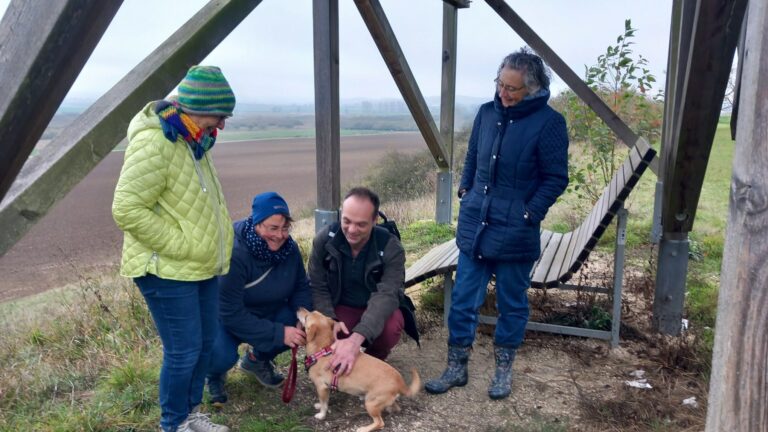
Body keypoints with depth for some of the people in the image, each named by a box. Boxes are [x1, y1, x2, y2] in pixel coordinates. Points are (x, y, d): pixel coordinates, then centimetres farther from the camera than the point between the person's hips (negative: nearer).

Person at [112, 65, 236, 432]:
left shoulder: (192, 139, 10)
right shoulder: (153, 142, -21)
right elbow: (127, 209, -24)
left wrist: (215, 247, 13)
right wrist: (180, 246, -20)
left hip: (201, 265, 9)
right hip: (167, 269, -9)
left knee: (205, 342, 16)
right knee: (184, 351, -1)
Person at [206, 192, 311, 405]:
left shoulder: (289, 248, -13)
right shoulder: (234, 254, -31)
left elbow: (301, 287, -3)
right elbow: (231, 313, -30)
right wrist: (278, 333, -33)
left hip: (268, 313, 6)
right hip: (227, 319, -5)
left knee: (301, 328, -19)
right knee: (221, 357, -34)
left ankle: (257, 359, 12)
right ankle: (215, 375, 8)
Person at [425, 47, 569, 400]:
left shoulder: (548, 122, -10)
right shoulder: (487, 112, 4)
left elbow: (556, 178, -7)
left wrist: (530, 213, -13)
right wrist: (465, 191, 8)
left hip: (514, 231, -4)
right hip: (474, 223, 4)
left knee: (512, 304, 11)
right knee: (463, 299, 7)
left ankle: (503, 370, 30)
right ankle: (456, 368, 22)